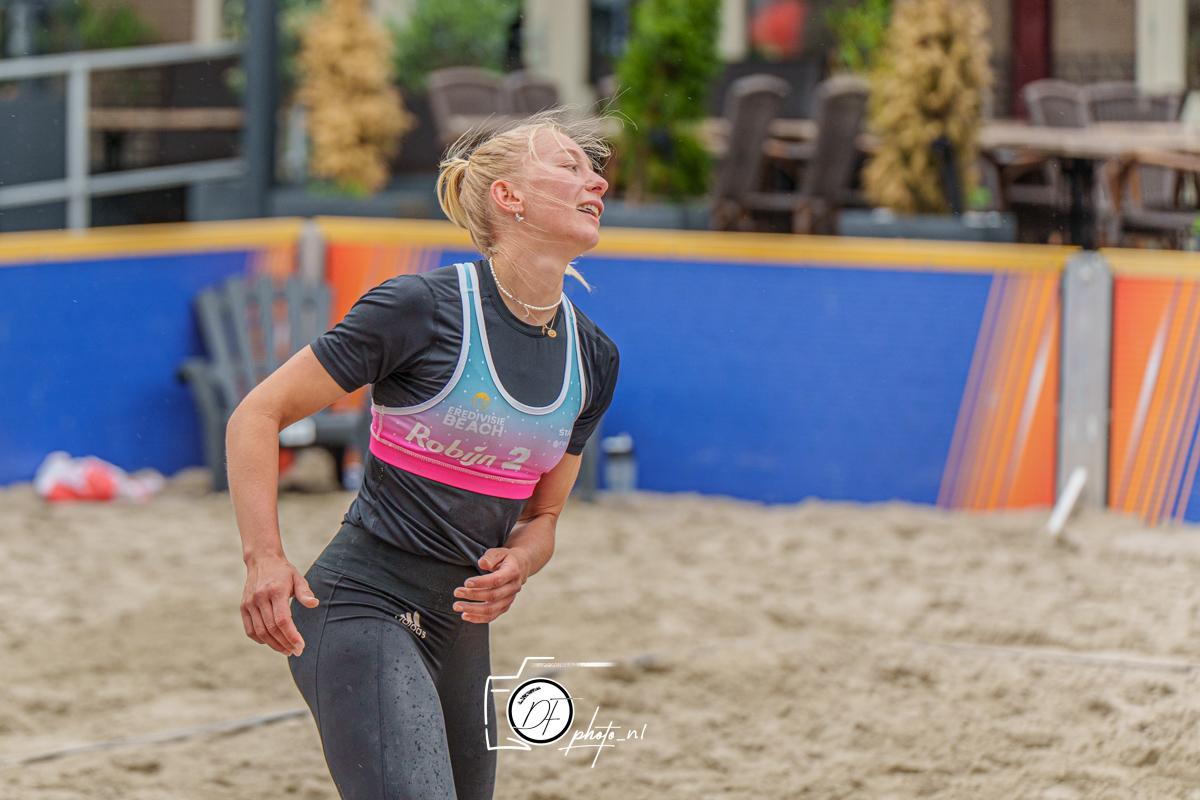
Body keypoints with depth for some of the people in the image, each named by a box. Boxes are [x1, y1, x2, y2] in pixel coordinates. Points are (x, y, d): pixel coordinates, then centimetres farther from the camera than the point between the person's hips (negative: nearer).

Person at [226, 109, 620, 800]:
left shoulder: (594, 358, 8)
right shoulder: (421, 308, -12)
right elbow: (257, 416, -7)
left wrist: (516, 564, -5)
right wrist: (265, 558, -20)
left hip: (461, 631, 8)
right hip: (361, 610, -8)